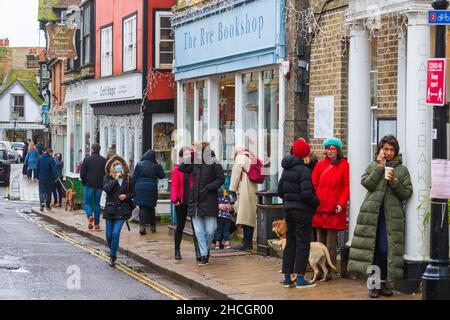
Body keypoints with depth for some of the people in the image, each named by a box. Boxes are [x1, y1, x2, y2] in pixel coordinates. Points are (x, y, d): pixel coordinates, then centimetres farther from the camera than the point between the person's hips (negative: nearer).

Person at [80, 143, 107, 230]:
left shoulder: (87, 159, -5)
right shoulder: (104, 160, 0)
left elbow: (82, 173, -4)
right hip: (100, 185, 2)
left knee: (87, 202, 8)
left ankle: (90, 216, -20)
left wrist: (84, 181, 12)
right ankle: (97, 223, 8)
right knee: (97, 203, 10)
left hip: (89, 185, -2)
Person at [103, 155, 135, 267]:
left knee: (116, 233, -13)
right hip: (110, 209, 1)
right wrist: (115, 179, -17)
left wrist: (127, 196, -7)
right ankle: (113, 253, 30)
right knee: (109, 235, 5)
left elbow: (133, 193, 12)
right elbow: (105, 188, -17)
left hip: (122, 210, -1)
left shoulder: (128, 179, 4)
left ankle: (113, 257, -3)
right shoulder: (107, 178, 3)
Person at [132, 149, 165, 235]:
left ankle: (142, 226, -16)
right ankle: (153, 226, 23)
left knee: (142, 207, 0)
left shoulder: (139, 164, 1)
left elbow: (134, 178, 3)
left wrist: (133, 188, 11)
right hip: (151, 188, 0)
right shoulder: (156, 166, -1)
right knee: (151, 207, 15)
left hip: (140, 188, 0)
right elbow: (162, 176, 12)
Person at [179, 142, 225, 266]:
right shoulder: (194, 163, 9)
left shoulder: (213, 162, -7)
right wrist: (188, 157, 2)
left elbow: (221, 179, -6)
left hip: (209, 201, -5)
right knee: (199, 230, 2)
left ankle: (206, 250, 26)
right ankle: (204, 255, 6)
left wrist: (208, 188, -13)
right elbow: (182, 168, 9)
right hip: (195, 201, 5)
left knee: (210, 230, 0)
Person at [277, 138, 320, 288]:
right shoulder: (304, 170, -16)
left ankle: (287, 278, 14)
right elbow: (306, 194, -23)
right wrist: (316, 202, -6)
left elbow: (280, 191, 13)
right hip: (302, 210, -7)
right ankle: (300, 279, 0)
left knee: (290, 242, 12)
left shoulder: (286, 169, 8)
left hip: (288, 209, 7)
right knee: (302, 243, -1)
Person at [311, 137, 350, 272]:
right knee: (320, 243, 9)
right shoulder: (320, 164, 11)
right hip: (319, 210, 4)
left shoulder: (344, 165, 1)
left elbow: (346, 186, -2)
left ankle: (329, 271, 2)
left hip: (334, 210, -4)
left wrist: (341, 203, -13)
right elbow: (313, 184, 10)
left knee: (331, 244, -3)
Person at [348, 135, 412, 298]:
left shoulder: (402, 170, 9)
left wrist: (394, 181, -12)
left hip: (391, 216, 0)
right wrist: (380, 167, -6)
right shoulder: (372, 166, 12)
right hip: (372, 213, 0)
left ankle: (383, 283, 10)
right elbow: (366, 183, -5)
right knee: (373, 248, -1)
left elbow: (407, 193, 3)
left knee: (386, 249, -3)